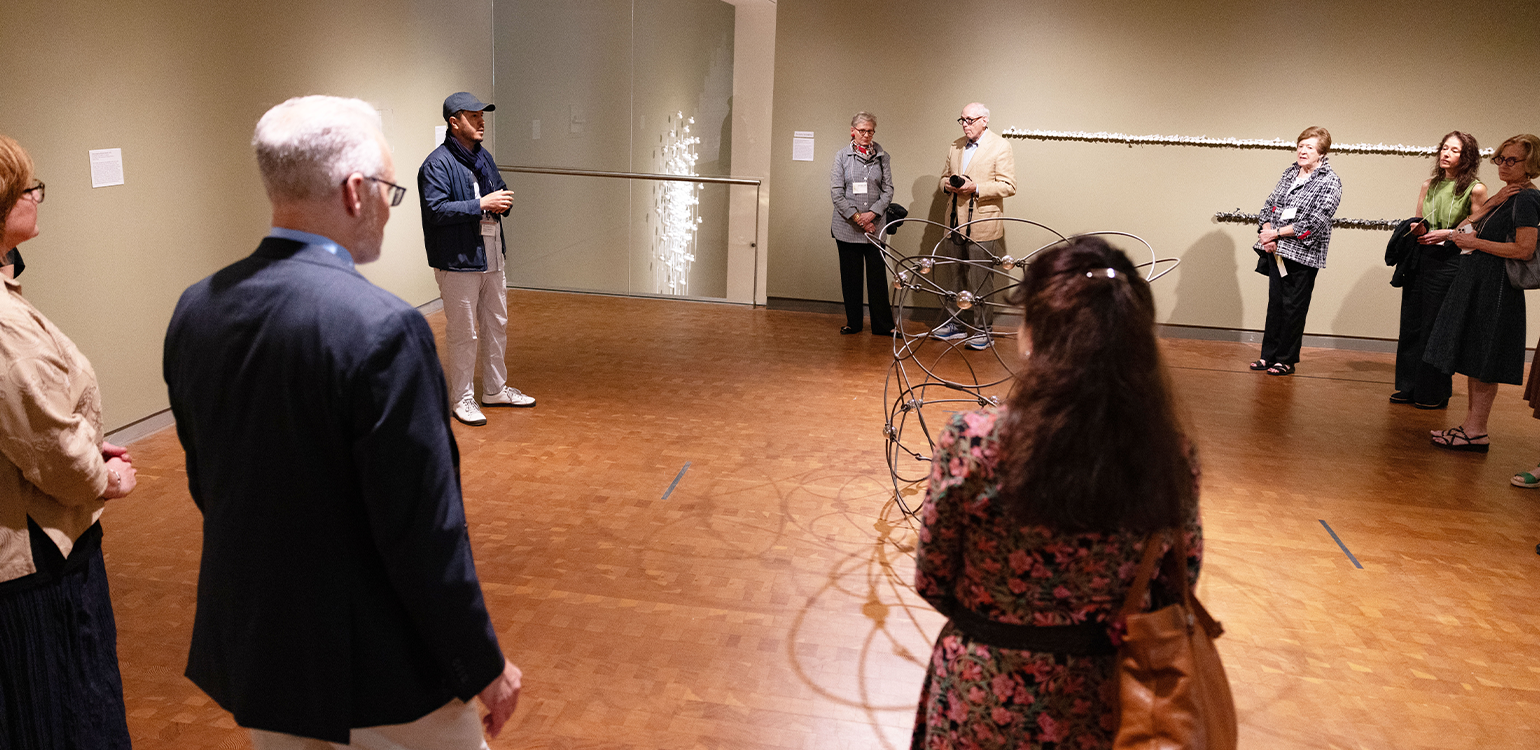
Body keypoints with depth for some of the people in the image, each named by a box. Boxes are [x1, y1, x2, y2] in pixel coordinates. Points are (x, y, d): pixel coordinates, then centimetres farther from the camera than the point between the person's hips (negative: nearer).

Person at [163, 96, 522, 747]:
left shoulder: (194, 310, -2)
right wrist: (485, 665, -11)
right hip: (379, 667, -6)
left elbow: (206, 485, 8)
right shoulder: (381, 328, -26)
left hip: (250, 646, 7)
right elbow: (424, 530, -23)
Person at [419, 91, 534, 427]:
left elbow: (500, 190, 26)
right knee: (463, 333, 0)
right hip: (458, 261, -9)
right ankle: (462, 399, 13)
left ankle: (495, 389, 31)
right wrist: (481, 204, -24)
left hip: (491, 257, 9)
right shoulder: (437, 164, -14)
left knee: (497, 326, 17)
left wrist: (504, 202, 2)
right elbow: (436, 210, -23)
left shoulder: (483, 157, 13)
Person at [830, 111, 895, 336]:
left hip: (874, 225, 1)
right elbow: (836, 192, -2)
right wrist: (856, 216, -10)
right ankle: (853, 322, 17)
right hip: (847, 227, 0)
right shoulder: (842, 156, 3)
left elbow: (888, 190, 4)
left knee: (878, 275, -1)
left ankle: (883, 325, 6)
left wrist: (872, 213, -10)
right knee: (850, 276, 6)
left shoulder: (882, 157, 7)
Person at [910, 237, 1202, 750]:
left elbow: (932, 585, -10)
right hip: (1093, 709, 3)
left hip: (982, 702, -2)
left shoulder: (973, 442, -24)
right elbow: (1176, 586, -1)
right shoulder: (1171, 458, -16)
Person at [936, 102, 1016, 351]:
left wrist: (976, 188, -21)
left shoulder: (1000, 147, -7)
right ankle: (960, 324, 24)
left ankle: (981, 330, 7)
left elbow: (1008, 186, -11)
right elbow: (944, 176, 23)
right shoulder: (955, 147, 14)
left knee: (981, 280, -2)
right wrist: (947, 185, -1)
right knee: (959, 277, 14)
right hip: (957, 223, 7)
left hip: (983, 226, -6)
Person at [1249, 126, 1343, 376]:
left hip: (1303, 253, -6)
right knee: (1275, 303, 11)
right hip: (1277, 250, 6)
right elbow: (1270, 203, 12)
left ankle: (1287, 360, 10)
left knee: (1293, 306, 1)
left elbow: (1314, 223, -17)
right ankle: (1269, 355, 19)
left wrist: (1276, 233, -16)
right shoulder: (1290, 173, 11)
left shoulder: (1330, 182, -8)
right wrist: (1266, 232, -6)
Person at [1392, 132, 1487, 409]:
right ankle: (1409, 387, 18)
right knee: (1411, 323, 8)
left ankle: (1433, 393, 9)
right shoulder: (1429, 185, 11)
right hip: (1420, 258, 5)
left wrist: (1448, 234, -15)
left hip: (1449, 260, -5)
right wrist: (1416, 229, -2)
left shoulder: (1475, 190, -3)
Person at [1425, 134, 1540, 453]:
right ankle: (1470, 422, 19)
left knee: (1483, 361, -6)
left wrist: (1475, 242, -14)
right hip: (1476, 282, 10)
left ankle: (1477, 432, -1)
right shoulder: (1508, 196, 16)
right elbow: (1467, 226, 10)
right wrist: (1492, 203, -5)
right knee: (1473, 357, 12)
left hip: (1494, 287, -10)